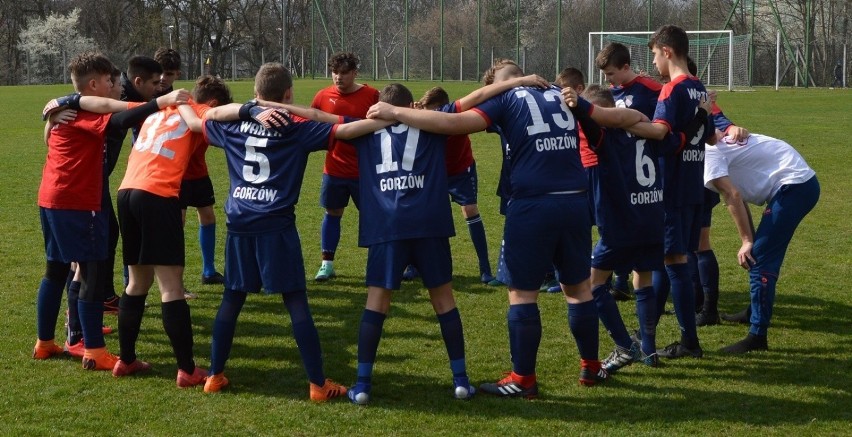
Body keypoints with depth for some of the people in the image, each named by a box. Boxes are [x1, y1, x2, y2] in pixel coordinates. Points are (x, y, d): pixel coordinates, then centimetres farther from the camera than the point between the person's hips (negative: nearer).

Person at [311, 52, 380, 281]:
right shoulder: (323, 96, 0)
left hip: (365, 171, -2)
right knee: (332, 213, 8)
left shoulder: (372, 96, -7)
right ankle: (327, 264, 16)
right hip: (334, 170, 2)